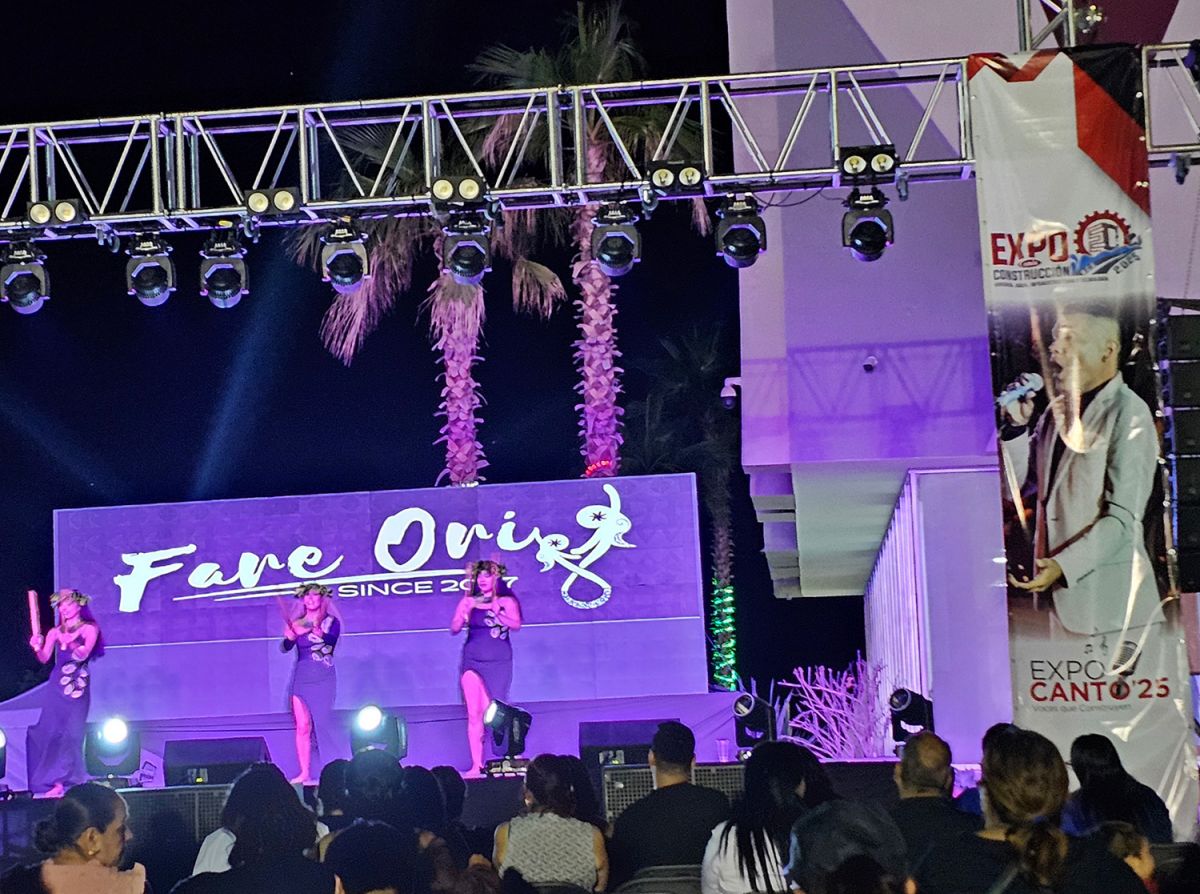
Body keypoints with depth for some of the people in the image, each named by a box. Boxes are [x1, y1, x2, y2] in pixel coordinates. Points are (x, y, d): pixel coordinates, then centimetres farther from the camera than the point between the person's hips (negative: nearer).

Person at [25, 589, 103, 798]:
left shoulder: (89, 629, 3)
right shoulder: (55, 632, 11)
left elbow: (83, 654, -11)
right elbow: (44, 658, 5)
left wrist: (71, 643, -30)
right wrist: (37, 648, -15)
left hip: (78, 686, -3)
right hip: (57, 686, 3)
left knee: (71, 733, -7)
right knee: (51, 730, -5)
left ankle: (64, 780, -5)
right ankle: (55, 780, -4)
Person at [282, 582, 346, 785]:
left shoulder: (331, 622, 2)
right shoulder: (296, 623, 10)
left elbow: (332, 640, -17)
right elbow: (285, 648, -2)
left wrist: (318, 632, -37)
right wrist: (289, 636, -24)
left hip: (323, 678, -3)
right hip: (300, 677, 3)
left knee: (322, 721, -10)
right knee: (302, 726, -2)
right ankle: (304, 772, -1)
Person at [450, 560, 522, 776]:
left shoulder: (507, 602, 5)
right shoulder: (468, 602, 7)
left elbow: (516, 625, -9)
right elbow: (454, 629, -1)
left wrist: (496, 611, -22)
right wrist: (466, 610, -18)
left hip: (499, 663, 0)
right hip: (473, 661, 1)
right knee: (475, 713, -7)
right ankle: (476, 765, -8)